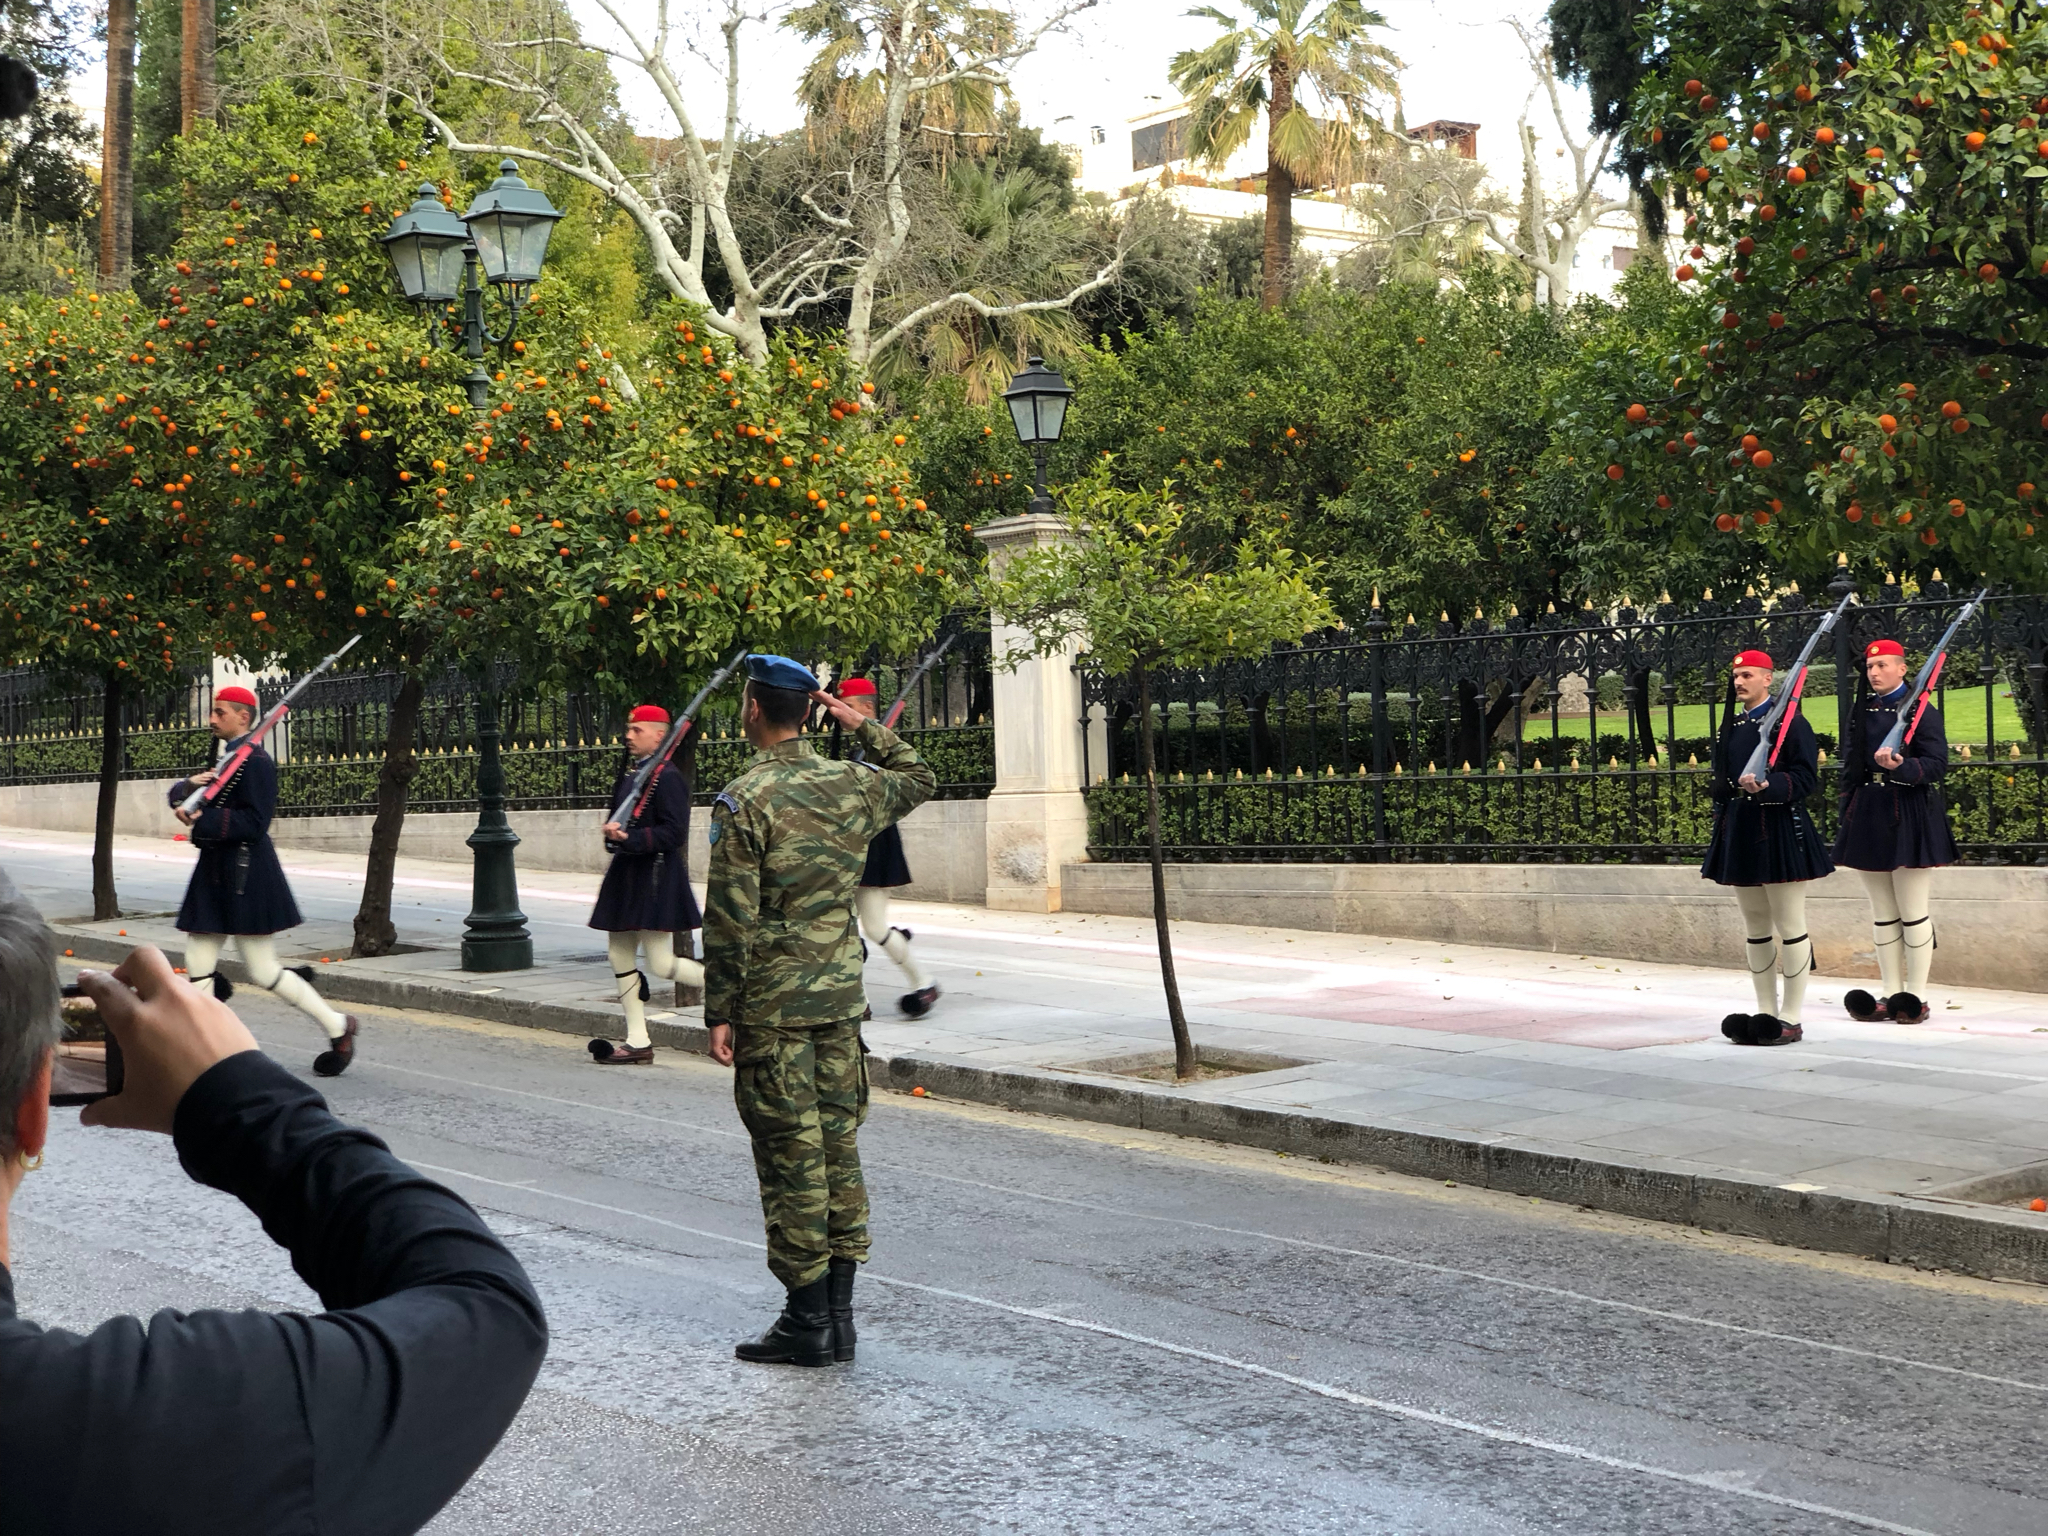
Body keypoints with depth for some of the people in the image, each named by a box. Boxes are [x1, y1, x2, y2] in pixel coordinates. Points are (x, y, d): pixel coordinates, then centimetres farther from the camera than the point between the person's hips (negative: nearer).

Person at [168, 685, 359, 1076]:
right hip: (215, 875, 9)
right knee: (197, 967, 6)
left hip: (246, 878, -9)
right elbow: (178, 794, 13)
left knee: (263, 971, -5)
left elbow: (254, 823, -20)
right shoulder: (222, 759, 17)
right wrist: (191, 784, -10)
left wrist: (201, 819, -24)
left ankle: (338, 1027, 8)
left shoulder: (255, 761, -13)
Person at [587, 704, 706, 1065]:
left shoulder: (668, 777, -13)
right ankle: (637, 1042, 12)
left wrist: (629, 839, -25)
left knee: (660, 963, -10)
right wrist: (613, 833, 0)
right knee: (621, 956, 8)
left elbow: (674, 832, -19)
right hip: (626, 875, 10)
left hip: (655, 876, -10)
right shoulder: (631, 775, 14)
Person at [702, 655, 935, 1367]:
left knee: (790, 1156, -1)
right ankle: (838, 1316, 15)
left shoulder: (743, 802, -12)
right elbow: (919, 779, 27)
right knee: (838, 1147, 10)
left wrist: (720, 1013, -8)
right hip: (841, 998, 6)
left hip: (771, 1008, -6)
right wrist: (866, 728, 19)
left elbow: (730, 920, -14)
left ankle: (807, 1321, 4)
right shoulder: (850, 784, 4)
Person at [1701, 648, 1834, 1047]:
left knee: (1790, 928, -2)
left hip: (1779, 832, -7)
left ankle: (1790, 1018, 2)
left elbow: (1806, 778, -11)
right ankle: (1766, 1012, 17)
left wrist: (1766, 786, -24)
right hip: (1739, 833, 7)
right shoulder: (1732, 725, 14)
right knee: (1755, 929, 11)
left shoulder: (1789, 720, -6)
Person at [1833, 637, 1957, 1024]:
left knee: (1912, 912, -1)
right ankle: (1891, 994, 15)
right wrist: (1848, 814, 9)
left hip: (1909, 817, -6)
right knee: (1882, 914, 9)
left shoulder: (1921, 711, -6)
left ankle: (1916, 996, 5)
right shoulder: (1862, 712, 10)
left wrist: (1900, 767, -28)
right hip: (1868, 816, 6)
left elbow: (1937, 764, -11)